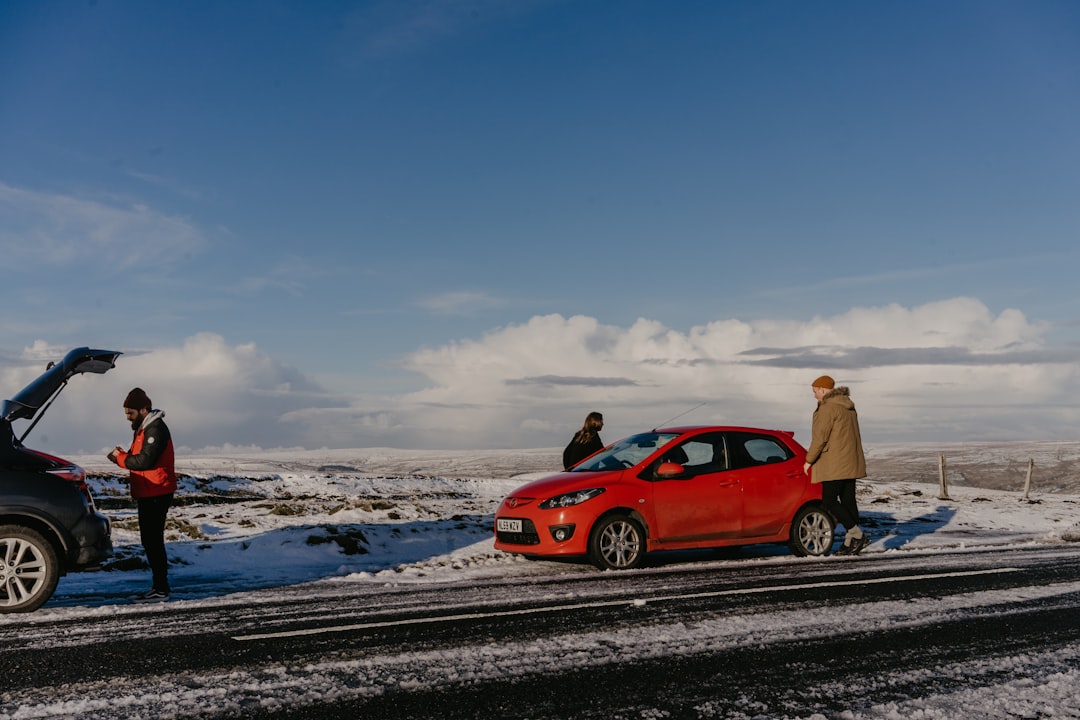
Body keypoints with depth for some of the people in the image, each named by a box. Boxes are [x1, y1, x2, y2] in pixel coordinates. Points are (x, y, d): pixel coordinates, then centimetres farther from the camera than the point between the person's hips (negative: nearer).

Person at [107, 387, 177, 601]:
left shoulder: (155, 429, -15)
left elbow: (146, 460, -24)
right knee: (149, 540, 13)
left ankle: (161, 589, -5)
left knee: (153, 540, -9)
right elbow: (138, 457, 17)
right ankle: (158, 585, 21)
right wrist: (122, 456, -2)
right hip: (147, 494, 11)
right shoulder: (143, 428, 19)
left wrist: (121, 458, -12)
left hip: (156, 494, -11)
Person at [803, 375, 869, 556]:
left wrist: (809, 460, -8)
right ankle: (850, 541, 11)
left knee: (829, 501, -6)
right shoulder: (848, 407, 17)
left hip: (835, 465, -9)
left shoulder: (828, 408, -13)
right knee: (848, 500, 9)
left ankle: (858, 534, -9)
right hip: (852, 463, 9)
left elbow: (820, 437, -16)